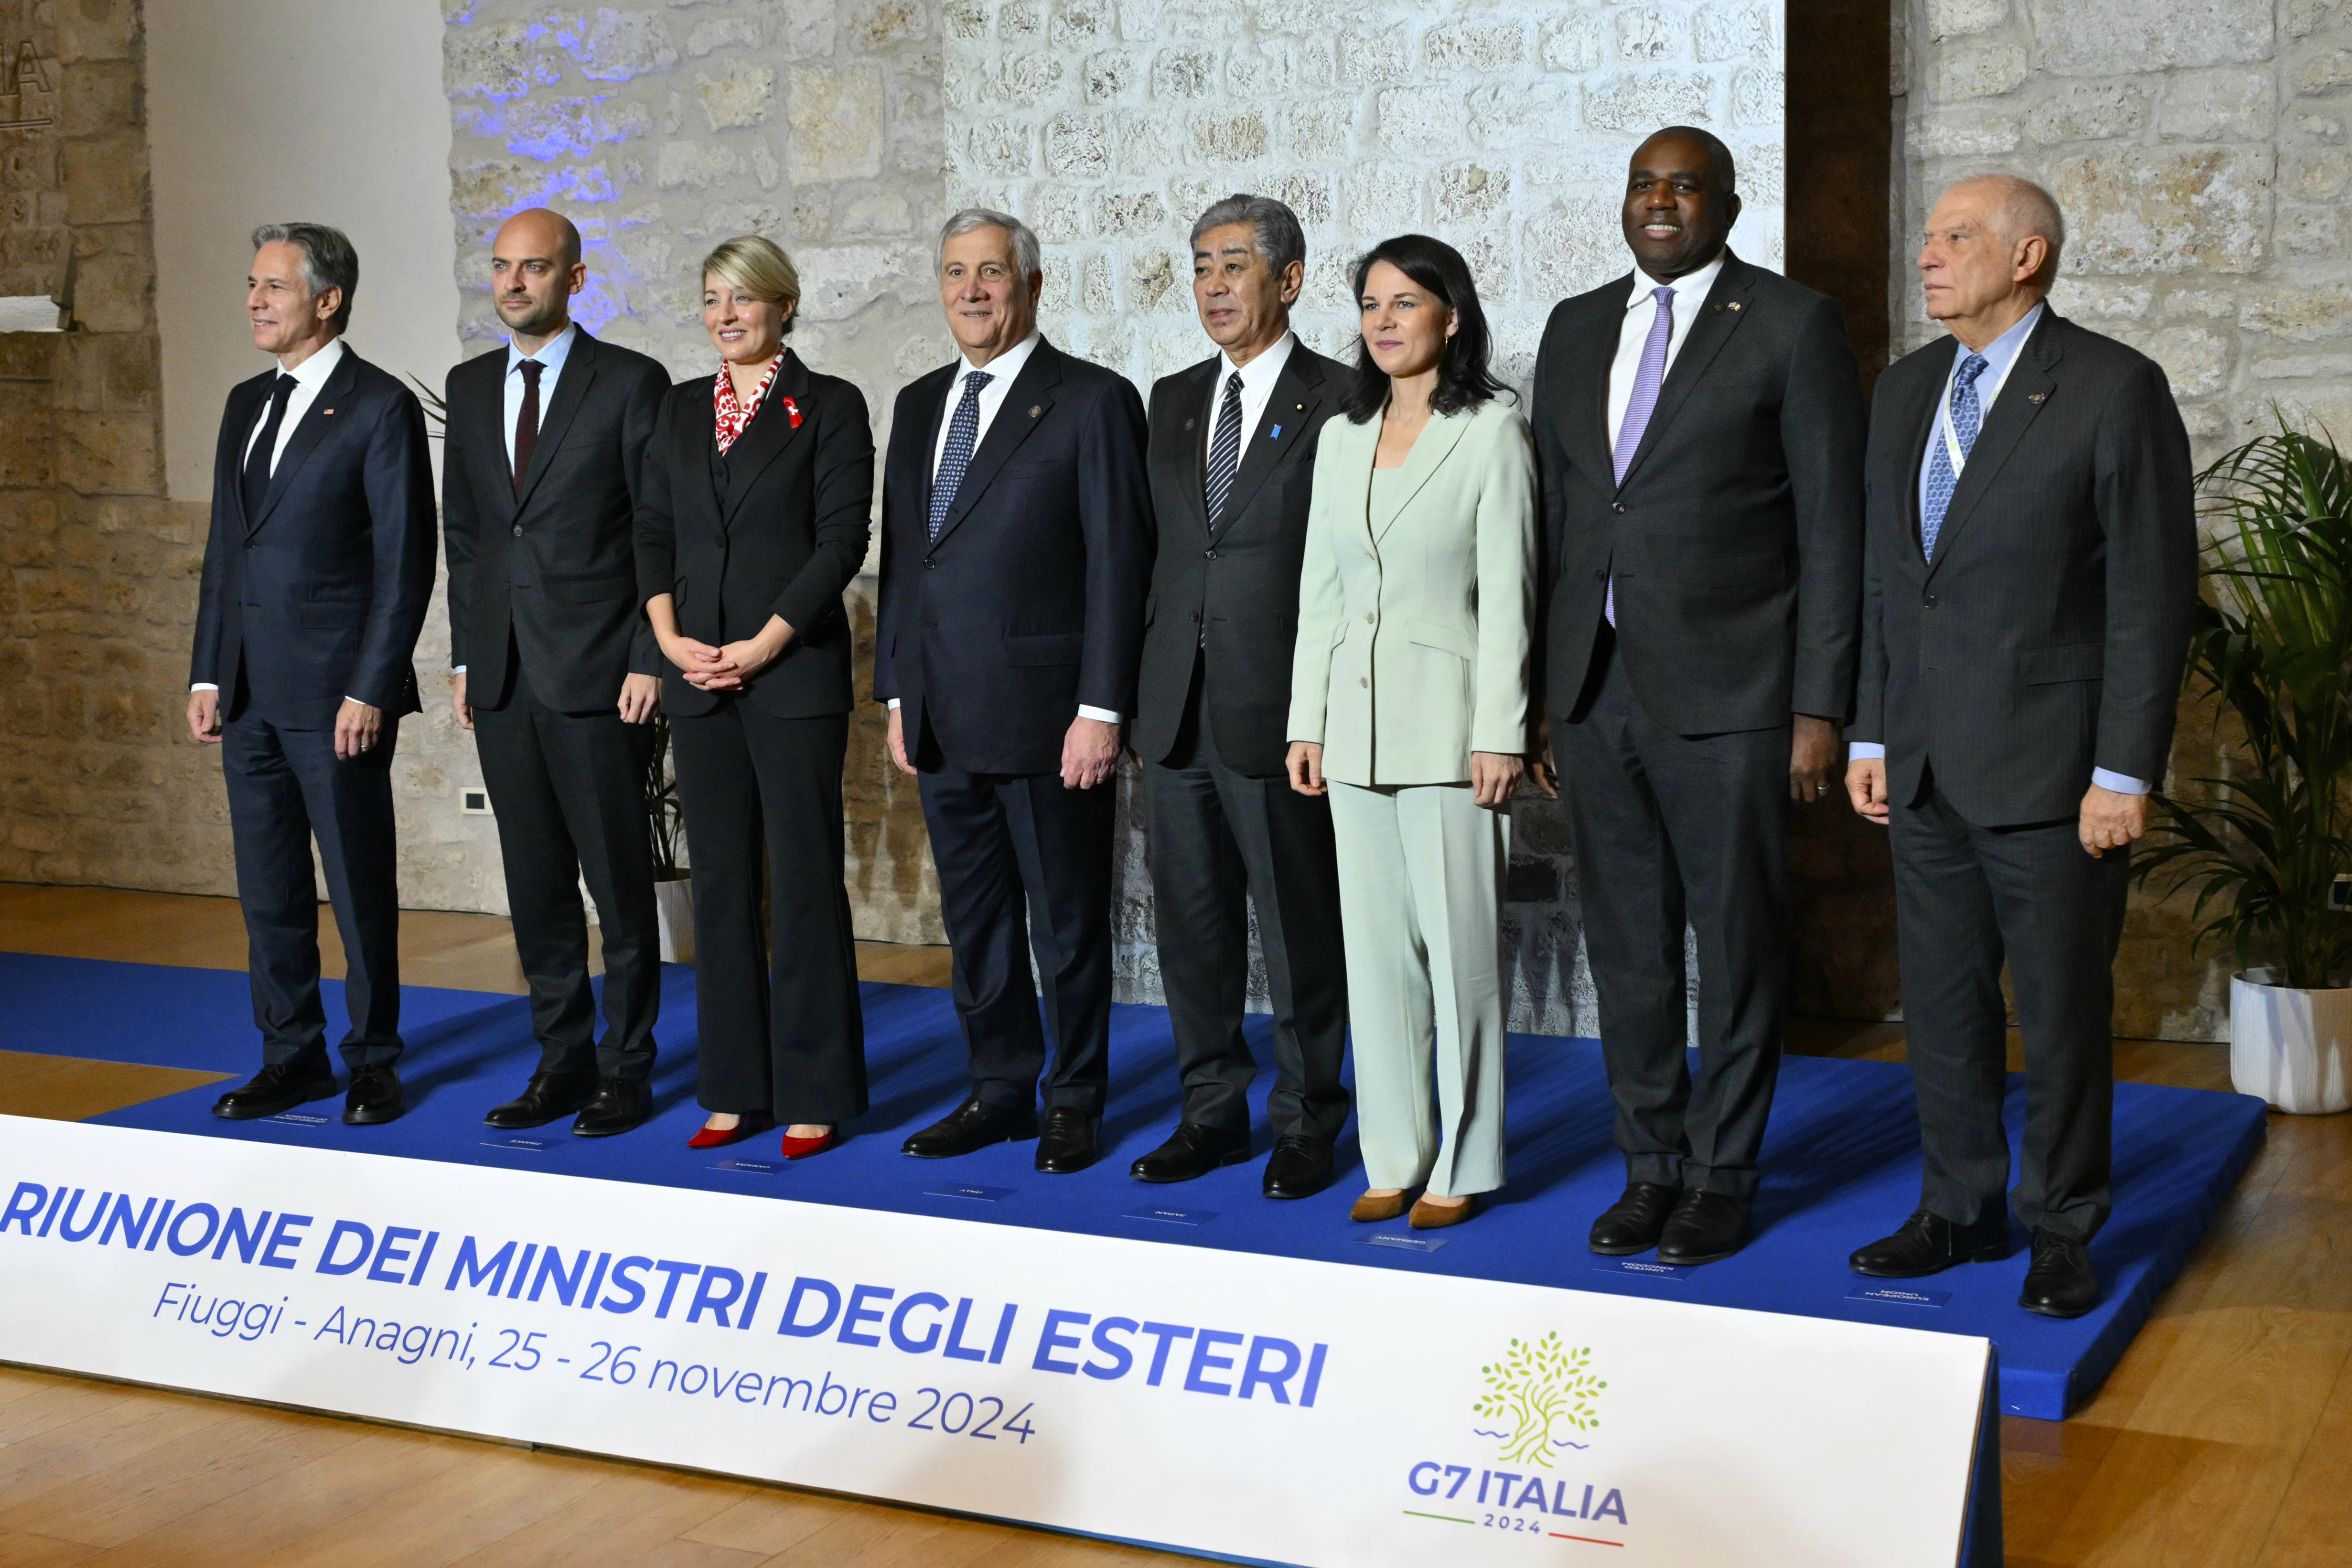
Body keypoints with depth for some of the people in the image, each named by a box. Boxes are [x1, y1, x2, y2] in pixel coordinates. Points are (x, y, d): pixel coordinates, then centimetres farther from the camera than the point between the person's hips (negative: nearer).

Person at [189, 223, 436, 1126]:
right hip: (250, 695, 7)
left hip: (338, 694, -7)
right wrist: (207, 674, 11)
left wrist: (370, 690, -15)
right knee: (268, 888, 12)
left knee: (359, 887, 2)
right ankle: (293, 1058, 22)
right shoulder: (246, 404, 15)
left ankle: (374, 1064, 13)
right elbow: (224, 550, 17)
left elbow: (405, 560, -11)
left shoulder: (382, 408, -7)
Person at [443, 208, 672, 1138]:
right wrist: (465, 658, 11)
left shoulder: (631, 384, -4)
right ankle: (561, 1062, 20)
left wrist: (650, 663, -11)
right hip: (503, 677, 5)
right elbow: (462, 531, 17)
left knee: (619, 884, 1)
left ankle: (625, 1071, 10)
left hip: (598, 676, -5)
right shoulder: (469, 389, 13)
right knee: (536, 886, 10)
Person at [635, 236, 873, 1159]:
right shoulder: (681, 409, 14)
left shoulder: (829, 407, -1)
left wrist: (761, 647, -13)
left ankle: (813, 1094, 6)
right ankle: (735, 1090, 16)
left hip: (794, 674, -5)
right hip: (698, 676, 5)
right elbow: (653, 531, 12)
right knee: (720, 883, 8)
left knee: (805, 882, -2)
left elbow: (842, 539, -8)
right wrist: (670, 639, -3)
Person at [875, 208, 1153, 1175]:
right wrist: (898, 695, 12)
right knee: (974, 922, 13)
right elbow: (901, 558, 18)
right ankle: (1000, 1092, 24)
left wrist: (1101, 710, -14)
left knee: (1067, 924, 4)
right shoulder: (920, 405, 15)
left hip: (1046, 721, -6)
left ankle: (1075, 1102, 16)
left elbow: (1119, 564, -10)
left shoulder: (1092, 402, -5)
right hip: (944, 724, 6)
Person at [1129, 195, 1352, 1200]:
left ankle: (1307, 1123, 15)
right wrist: (1142, 689, 10)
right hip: (1178, 705, 6)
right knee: (1190, 922, 11)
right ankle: (1212, 1112, 24)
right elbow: (1158, 547, 16)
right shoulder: (1173, 402, 15)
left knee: (1299, 927, 2)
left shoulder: (1339, 406, -4)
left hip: (1280, 710, -6)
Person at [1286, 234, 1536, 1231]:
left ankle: (1462, 1166, 9)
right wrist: (1307, 722, 9)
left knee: (1458, 945, -1)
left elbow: (1506, 594, -8)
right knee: (1376, 946, 8)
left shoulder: (1491, 433, -4)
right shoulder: (1342, 438, 13)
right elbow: (1319, 589, 14)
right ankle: (1394, 1158, 17)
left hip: (1446, 725, -5)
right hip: (1356, 726, 6)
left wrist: (1499, 735, -12)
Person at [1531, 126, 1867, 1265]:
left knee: (1737, 946, 4)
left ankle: (1724, 1178, 17)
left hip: (1727, 694, -4)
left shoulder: (1792, 325, -2)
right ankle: (1650, 1165, 23)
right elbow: (1554, 513, 14)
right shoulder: (1576, 328, 14)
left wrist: (1820, 707, -10)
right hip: (1596, 688, 5)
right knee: (1626, 947, 11)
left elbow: (1832, 524, -5)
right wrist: (1544, 695, 9)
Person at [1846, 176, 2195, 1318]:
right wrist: (1871, 734, 12)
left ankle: (2061, 1229, 19)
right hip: (1924, 769, 6)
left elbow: (2153, 592, -10)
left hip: (2050, 770, -6)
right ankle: (1960, 1210, 26)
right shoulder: (1906, 391, 12)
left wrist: (2124, 772, -14)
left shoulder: (2114, 388, -8)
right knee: (1942, 1002, 12)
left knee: (2062, 1009, 4)